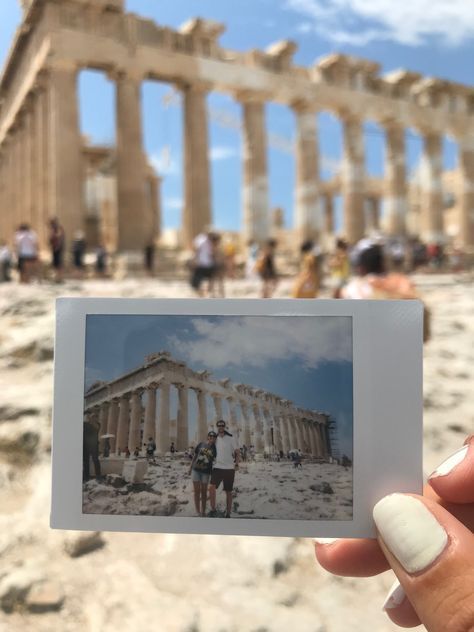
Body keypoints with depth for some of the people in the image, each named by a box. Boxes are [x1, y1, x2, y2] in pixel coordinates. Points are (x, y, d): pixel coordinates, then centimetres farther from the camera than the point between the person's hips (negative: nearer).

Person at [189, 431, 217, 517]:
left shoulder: (215, 448, -3)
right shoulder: (201, 444, -1)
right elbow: (195, 455, 9)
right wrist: (190, 467, 12)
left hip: (206, 472, -1)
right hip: (196, 470, 1)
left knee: (203, 492, 7)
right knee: (197, 491, 3)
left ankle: (203, 511, 18)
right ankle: (198, 512, 11)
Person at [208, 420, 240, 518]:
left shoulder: (231, 439, -3)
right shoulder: (215, 439, 7)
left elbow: (237, 452, -1)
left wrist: (236, 463, -11)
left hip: (229, 469, -2)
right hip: (217, 467, 2)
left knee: (228, 492, 6)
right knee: (212, 487, -19)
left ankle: (228, 514, 16)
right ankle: (213, 509, -8)